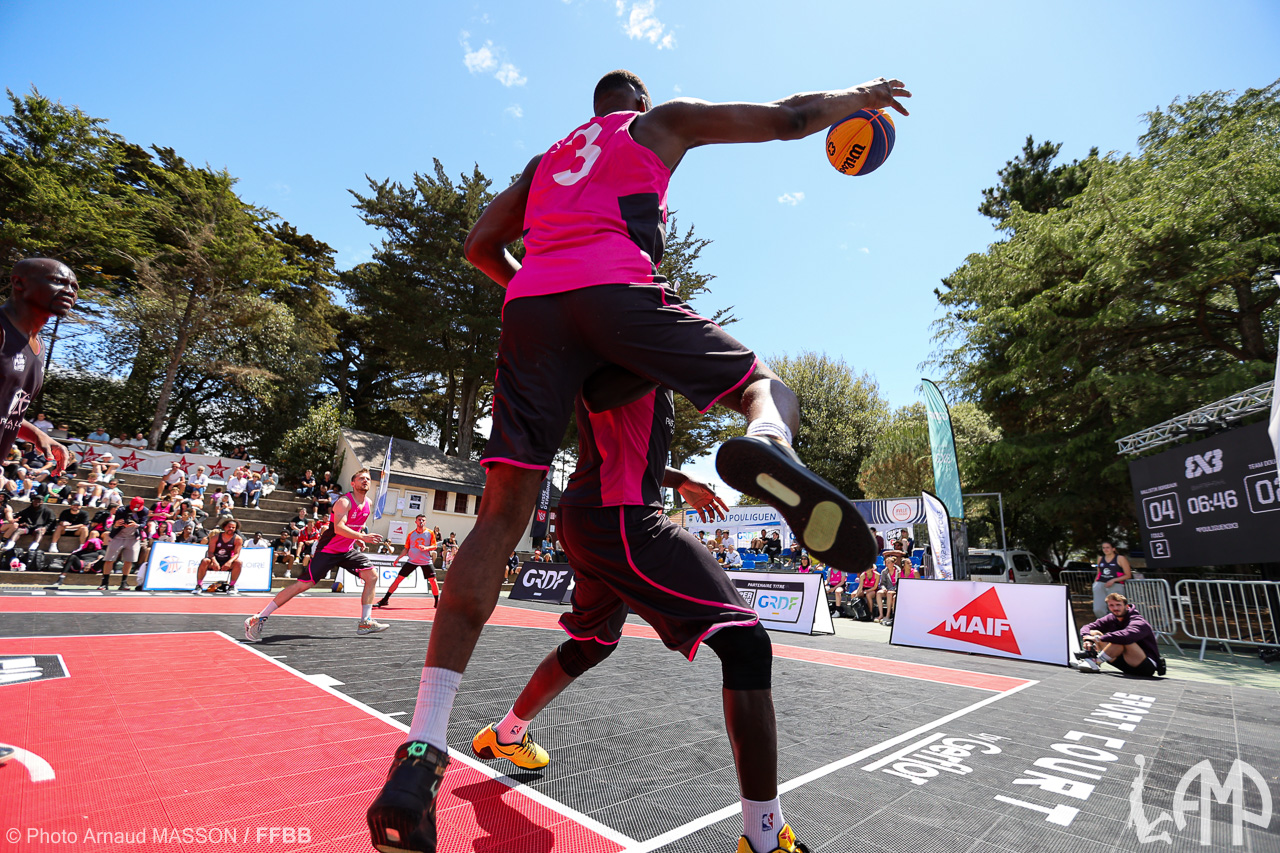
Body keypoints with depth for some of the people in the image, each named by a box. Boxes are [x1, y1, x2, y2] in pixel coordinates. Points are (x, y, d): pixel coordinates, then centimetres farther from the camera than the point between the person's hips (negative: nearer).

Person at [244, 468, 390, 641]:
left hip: (348, 550, 7)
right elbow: (339, 528, -33)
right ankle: (258, 619, 4)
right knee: (302, 584, -11)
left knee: (372, 576, -3)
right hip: (328, 550, -7)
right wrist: (362, 537, -39)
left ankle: (365, 623, 2)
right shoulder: (344, 502, -18)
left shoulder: (368, 504, 5)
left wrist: (358, 540, 11)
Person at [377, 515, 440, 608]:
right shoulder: (411, 534, 5)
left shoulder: (430, 533, -1)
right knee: (399, 578, -3)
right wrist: (397, 559, 7)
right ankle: (384, 600, 8)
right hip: (411, 561, 2)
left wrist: (426, 548, -20)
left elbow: (434, 546, -1)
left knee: (433, 580, -6)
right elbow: (406, 549, 12)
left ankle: (437, 602, 9)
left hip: (426, 561, -2)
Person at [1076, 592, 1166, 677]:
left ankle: (1096, 662, -29)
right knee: (1094, 633, -3)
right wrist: (1087, 639, -25)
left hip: (1149, 666, -7)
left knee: (1122, 640, -34)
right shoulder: (1111, 619, 1)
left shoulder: (1139, 623, -19)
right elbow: (1086, 628, -2)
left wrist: (1099, 638, -37)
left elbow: (1126, 636, -43)